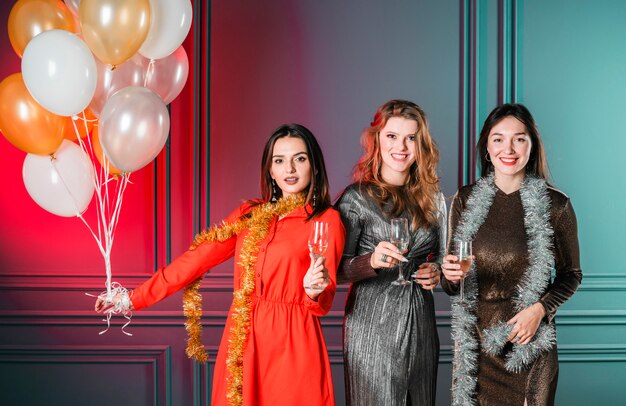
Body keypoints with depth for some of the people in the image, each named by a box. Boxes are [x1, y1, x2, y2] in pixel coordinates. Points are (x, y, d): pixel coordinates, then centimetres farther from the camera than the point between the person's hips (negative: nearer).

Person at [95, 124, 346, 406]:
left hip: (291, 344, -4)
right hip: (242, 344, 4)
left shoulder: (327, 220, -3)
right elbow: (195, 260, 8)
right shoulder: (249, 214, 10)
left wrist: (314, 290, -25)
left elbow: (323, 302, -3)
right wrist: (134, 298, 5)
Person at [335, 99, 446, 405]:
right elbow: (336, 270, -7)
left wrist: (436, 273, 0)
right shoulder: (357, 197, -6)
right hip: (372, 325, -4)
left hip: (420, 325, 4)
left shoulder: (433, 198, 8)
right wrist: (371, 261, -25)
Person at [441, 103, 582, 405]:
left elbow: (571, 274, 5)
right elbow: (452, 287, 8)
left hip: (530, 342, -2)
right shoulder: (466, 200, 0)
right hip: (475, 339, 2)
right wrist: (450, 275, -15)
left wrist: (541, 309, -11)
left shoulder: (555, 204, -7)